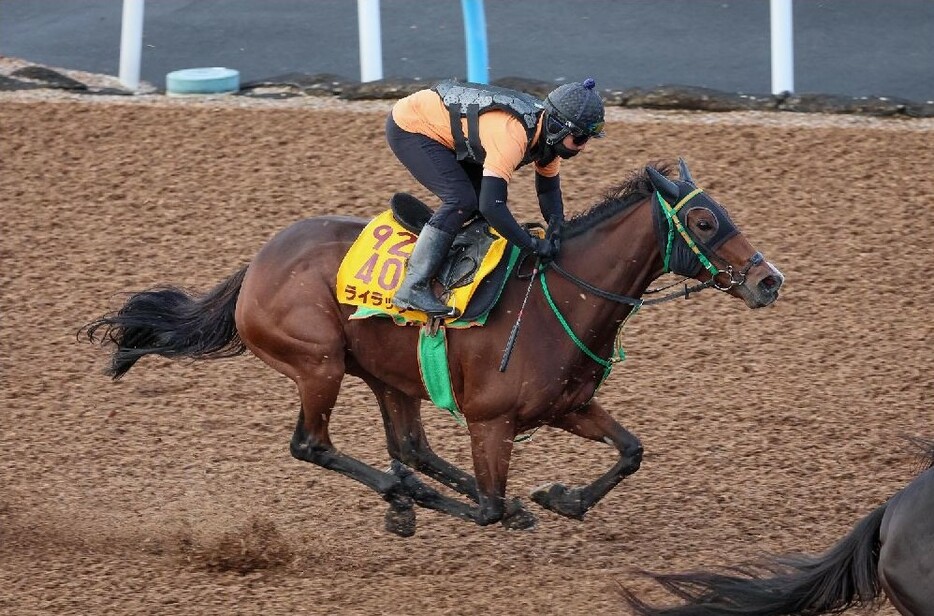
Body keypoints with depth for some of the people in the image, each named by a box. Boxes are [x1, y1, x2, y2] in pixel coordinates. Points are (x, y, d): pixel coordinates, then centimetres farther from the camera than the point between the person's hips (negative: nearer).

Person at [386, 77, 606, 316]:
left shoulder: (548, 133, -7)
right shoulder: (512, 135, -36)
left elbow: (549, 189, 6)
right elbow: (491, 205, -41)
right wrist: (534, 244, -33)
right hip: (408, 127, -9)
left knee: (481, 195, 5)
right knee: (461, 200, -19)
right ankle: (412, 288, -16)